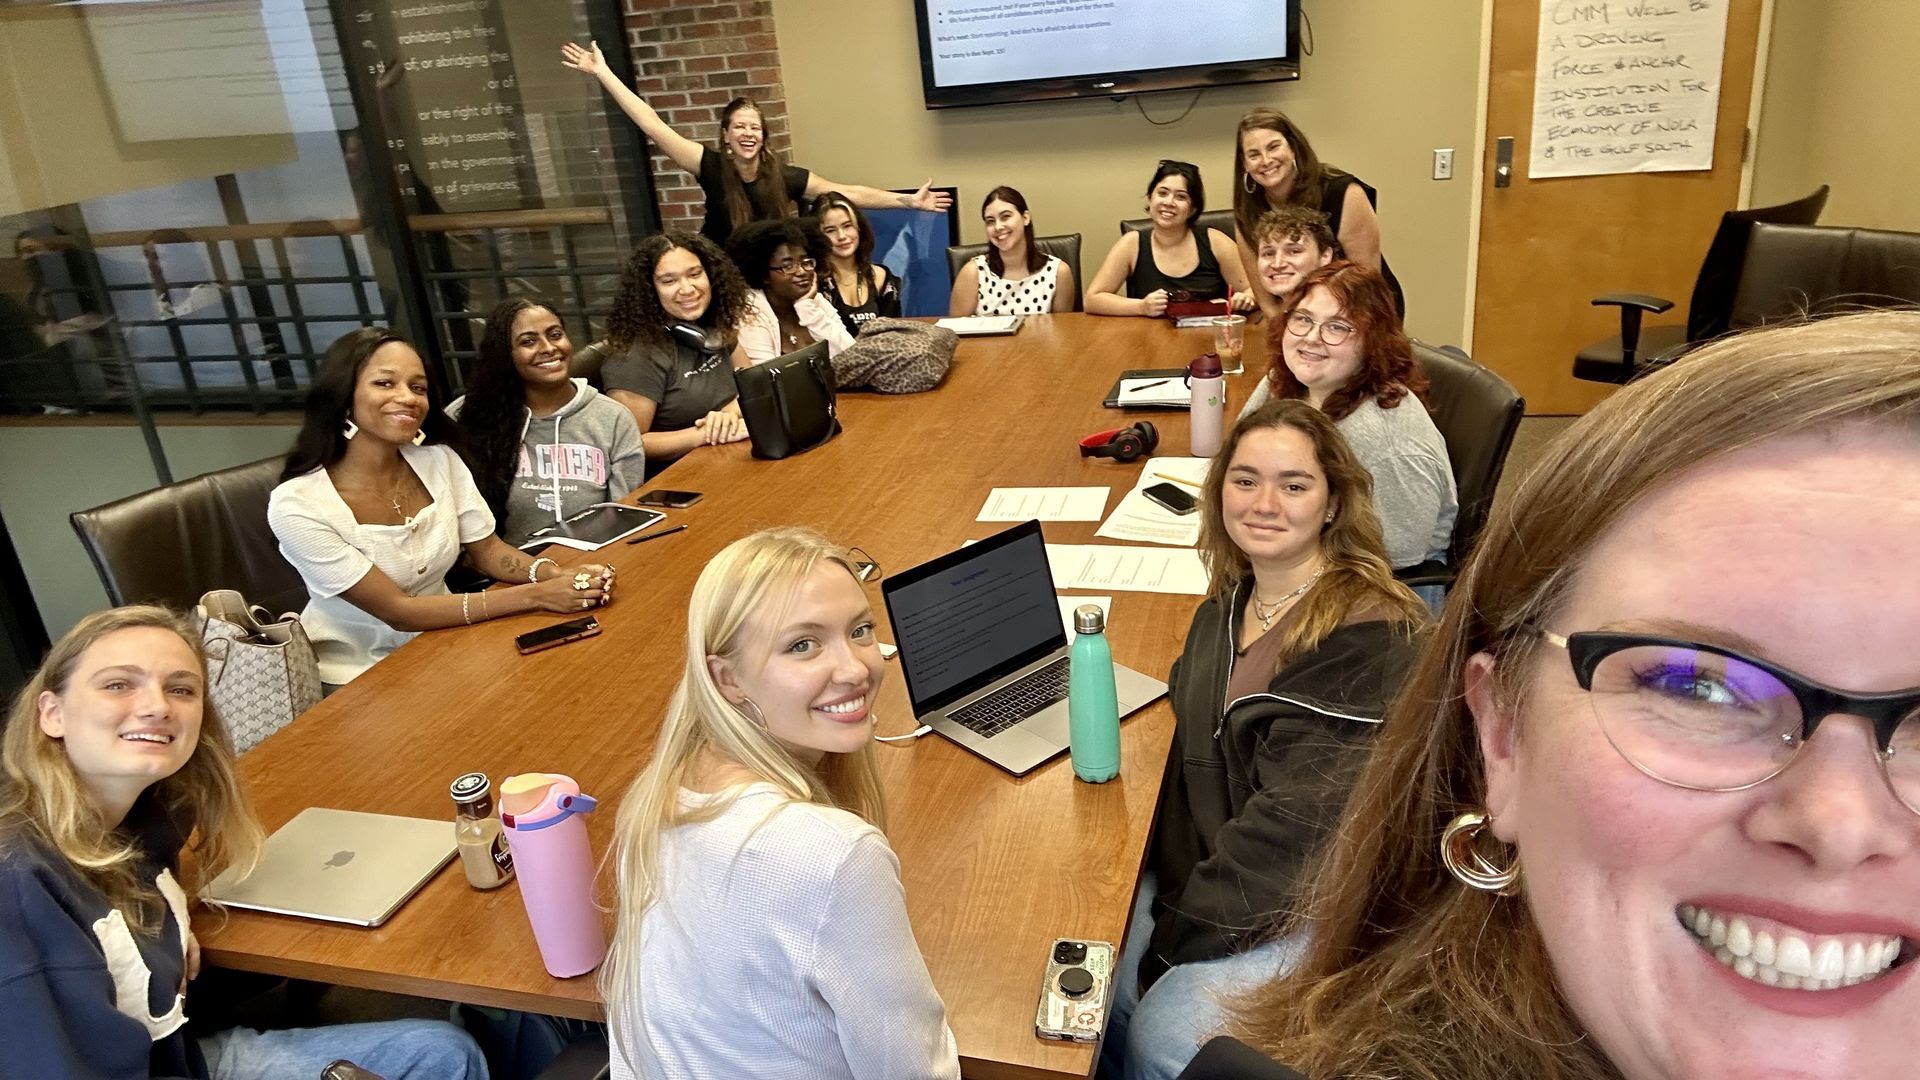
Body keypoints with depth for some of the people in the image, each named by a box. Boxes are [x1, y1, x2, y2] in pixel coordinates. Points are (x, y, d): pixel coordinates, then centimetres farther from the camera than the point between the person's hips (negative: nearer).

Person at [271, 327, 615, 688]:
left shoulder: (438, 460, -6)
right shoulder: (297, 506, -21)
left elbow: (487, 550, 0)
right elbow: (398, 611, -22)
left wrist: (555, 575, -22)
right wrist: (536, 596, -28)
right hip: (358, 677, -5)